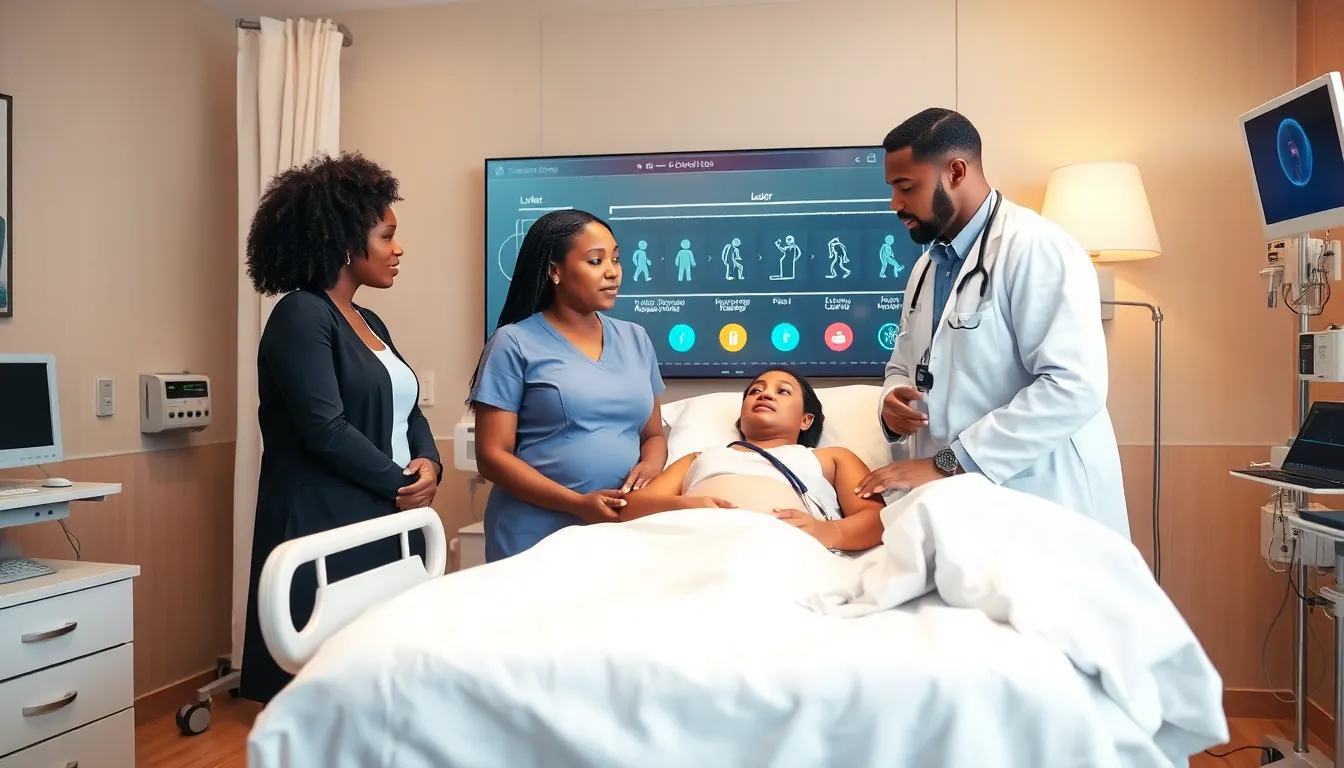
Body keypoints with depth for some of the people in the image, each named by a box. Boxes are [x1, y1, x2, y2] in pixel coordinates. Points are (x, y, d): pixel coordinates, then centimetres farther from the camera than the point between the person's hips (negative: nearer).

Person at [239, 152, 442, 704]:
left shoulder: (369, 323, 17)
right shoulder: (301, 317, -9)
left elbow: (409, 412, 16)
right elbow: (326, 430, -18)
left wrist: (429, 464, -4)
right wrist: (402, 483, -8)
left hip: (388, 529, 8)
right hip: (326, 534, -8)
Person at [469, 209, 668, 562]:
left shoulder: (635, 340, 8)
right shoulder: (515, 344, -5)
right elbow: (492, 456, -8)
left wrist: (649, 467, -8)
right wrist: (578, 504, -19)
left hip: (623, 531, 4)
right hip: (536, 537, -4)